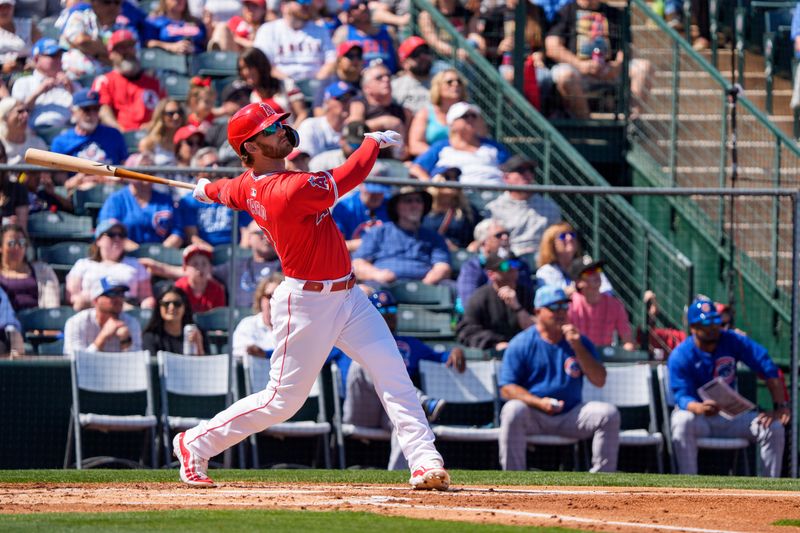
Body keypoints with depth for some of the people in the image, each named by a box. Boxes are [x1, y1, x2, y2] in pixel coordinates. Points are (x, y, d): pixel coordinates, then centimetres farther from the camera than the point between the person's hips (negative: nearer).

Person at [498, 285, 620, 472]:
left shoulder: (580, 342, 9)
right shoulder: (520, 344, 0)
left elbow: (599, 380, -1)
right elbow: (507, 389, -7)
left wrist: (577, 347, -12)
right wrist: (539, 402, -22)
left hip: (572, 415, 3)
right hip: (533, 417, -3)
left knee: (608, 414, -20)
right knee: (513, 411, -34)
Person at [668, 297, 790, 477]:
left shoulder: (733, 341, -5)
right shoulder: (680, 356, -14)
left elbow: (768, 368, -10)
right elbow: (682, 397, -24)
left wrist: (780, 406, -21)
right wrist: (700, 408, -48)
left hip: (731, 417, 4)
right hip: (697, 416, -4)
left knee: (774, 427, -16)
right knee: (682, 421, -38)